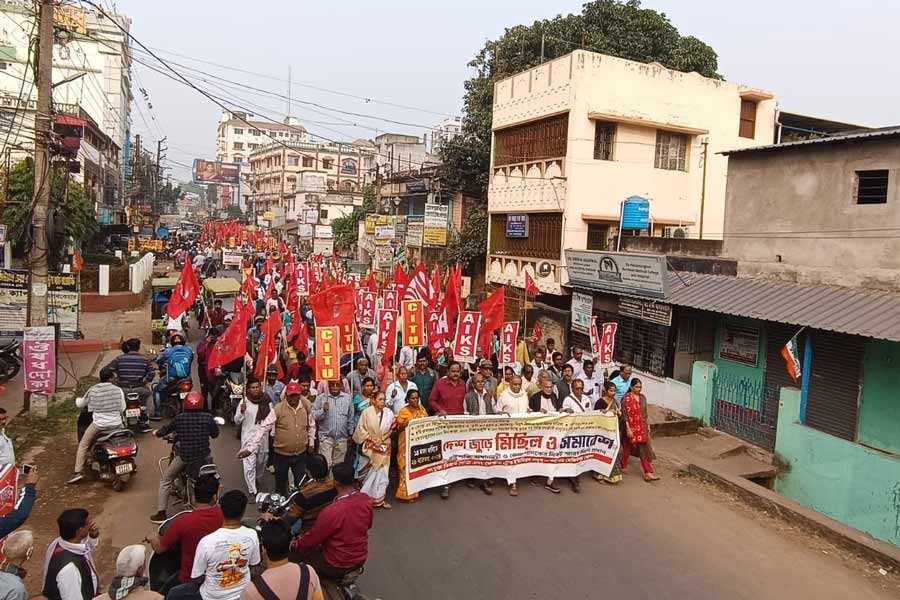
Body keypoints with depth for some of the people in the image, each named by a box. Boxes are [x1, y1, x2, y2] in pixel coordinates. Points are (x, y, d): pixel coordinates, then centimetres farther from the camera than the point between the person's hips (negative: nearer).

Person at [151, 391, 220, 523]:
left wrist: (157, 432, 32)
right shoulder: (207, 417, -7)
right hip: (204, 456, 1)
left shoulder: (180, 418, -6)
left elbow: (166, 429, 10)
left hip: (184, 457, -1)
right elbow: (215, 434, 8)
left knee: (165, 480, 20)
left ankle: (161, 513, 16)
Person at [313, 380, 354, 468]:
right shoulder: (321, 398, -2)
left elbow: (351, 418, 11)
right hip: (326, 437, -2)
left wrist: (350, 433, 13)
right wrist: (323, 410, -23)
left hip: (342, 438, 3)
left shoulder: (347, 398, 4)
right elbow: (313, 415, -7)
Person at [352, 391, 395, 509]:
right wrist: (372, 440, -13)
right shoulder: (367, 412, -10)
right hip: (369, 447, -1)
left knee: (381, 472, 2)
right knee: (367, 472, 11)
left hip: (383, 447, 2)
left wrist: (382, 440, -10)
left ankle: (379, 499, 11)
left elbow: (391, 429, 0)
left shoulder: (388, 413, -5)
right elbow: (361, 428, -8)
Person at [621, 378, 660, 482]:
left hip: (642, 428, 6)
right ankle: (623, 466, 32)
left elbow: (645, 413, 15)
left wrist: (648, 425, 13)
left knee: (645, 449, 1)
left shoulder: (643, 397, 7)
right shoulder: (626, 398, -12)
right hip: (631, 428, -5)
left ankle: (648, 473, -1)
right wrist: (628, 429, -18)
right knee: (627, 448, 11)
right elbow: (625, 415, -15)